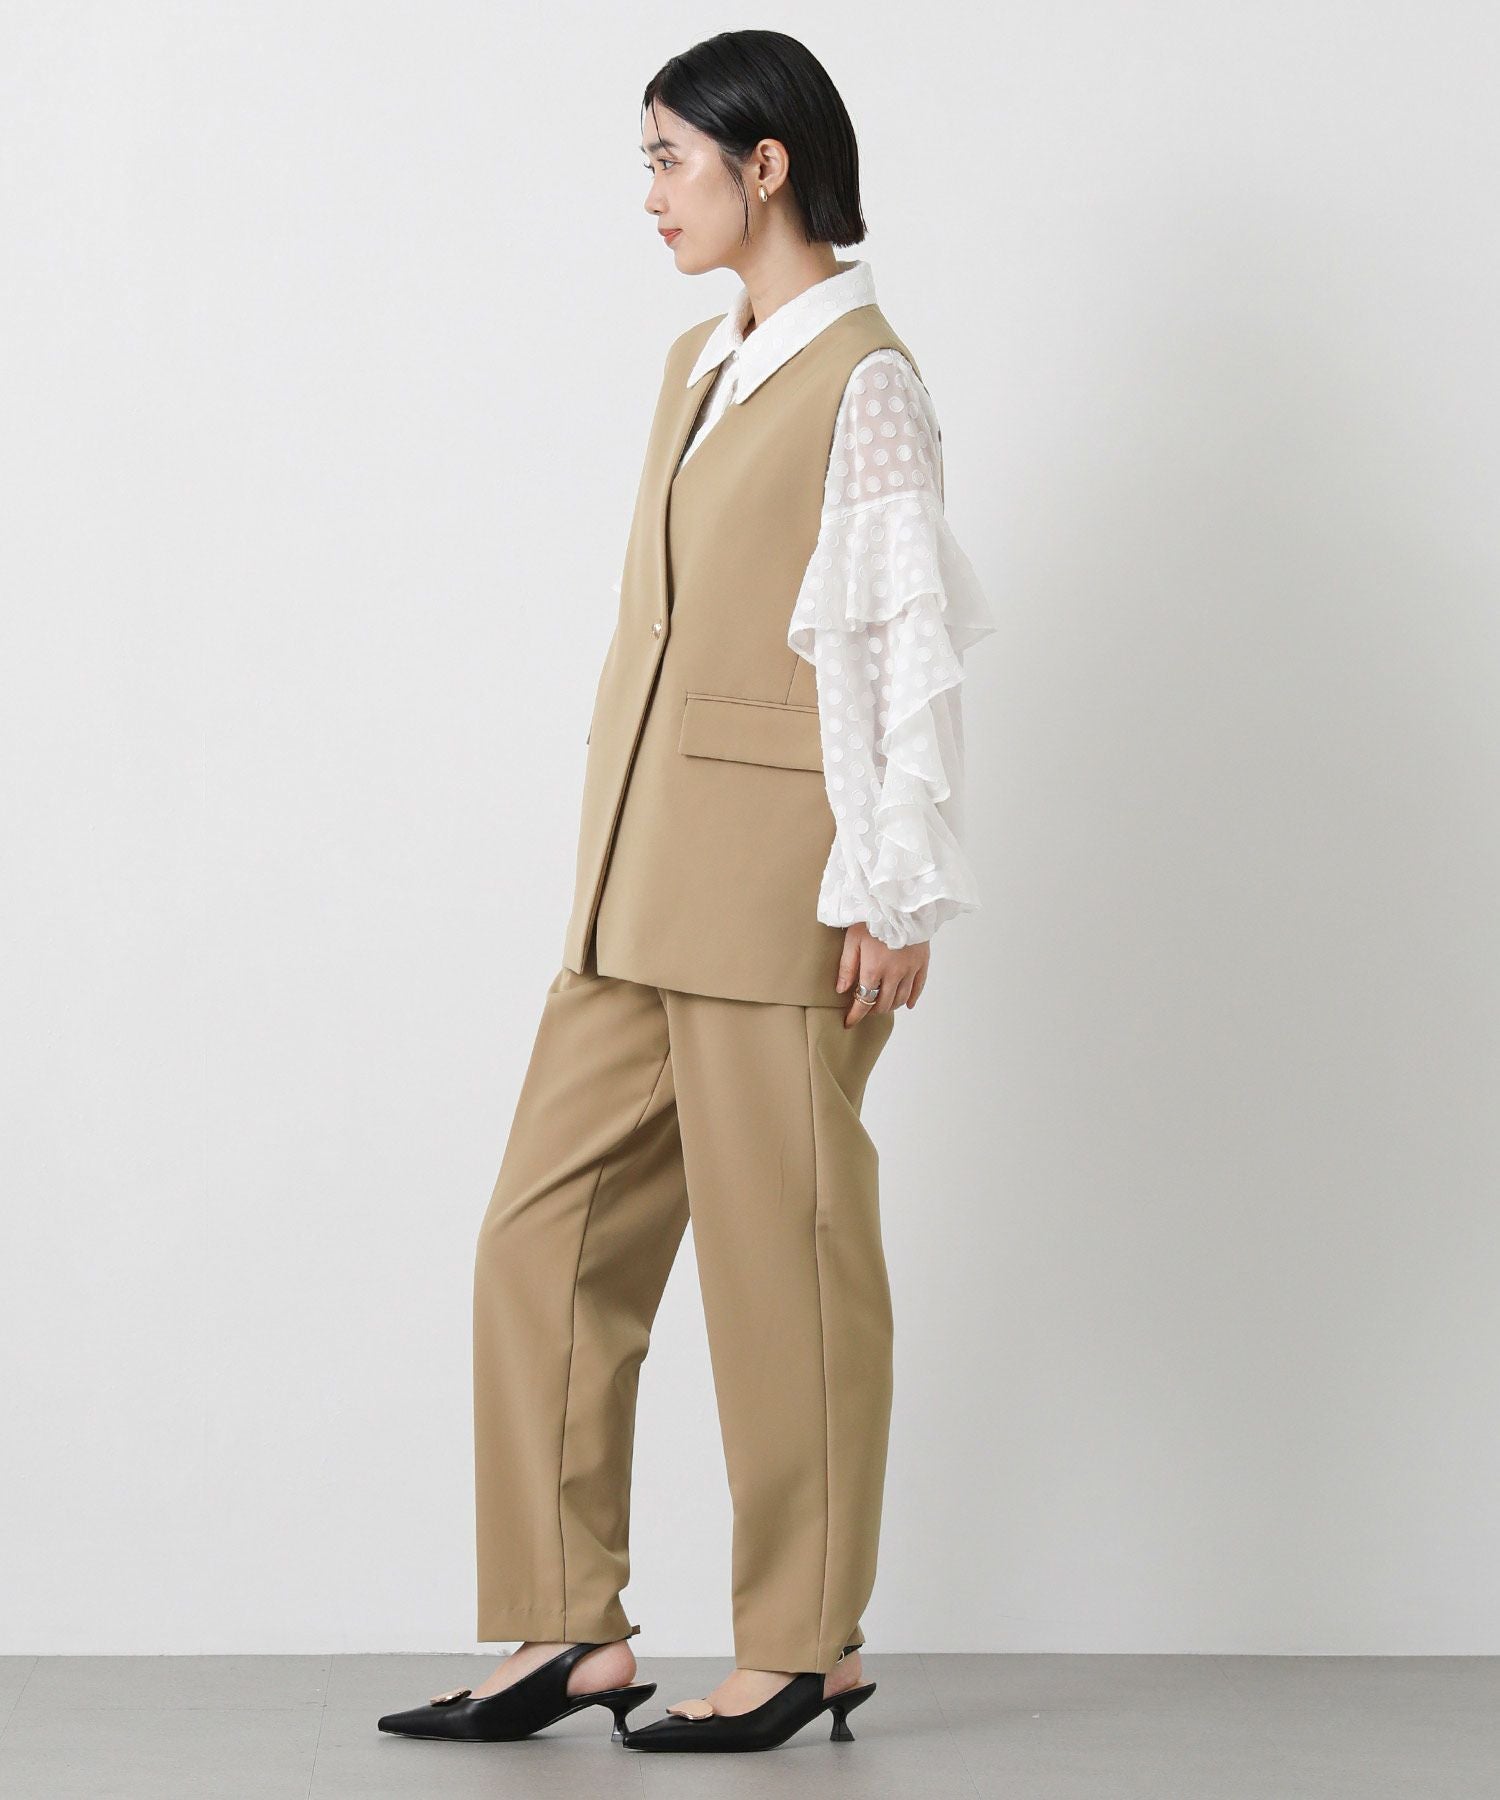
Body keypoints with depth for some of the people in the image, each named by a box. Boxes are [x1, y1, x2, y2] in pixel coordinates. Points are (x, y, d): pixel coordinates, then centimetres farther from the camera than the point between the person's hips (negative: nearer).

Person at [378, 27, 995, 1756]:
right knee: (547, 1233, 6)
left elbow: (911, 647, -12)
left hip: (778, 882, -8)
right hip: (642, 881, 9)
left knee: (781, 1253, 0)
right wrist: (615, 878, 17)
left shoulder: (865, 382, -9)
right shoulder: (699, 366, 16)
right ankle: (570, 1628, 13)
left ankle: (806, 1646, 12)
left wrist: (891, 892, -14)